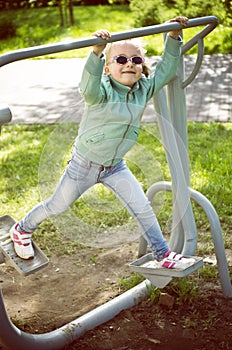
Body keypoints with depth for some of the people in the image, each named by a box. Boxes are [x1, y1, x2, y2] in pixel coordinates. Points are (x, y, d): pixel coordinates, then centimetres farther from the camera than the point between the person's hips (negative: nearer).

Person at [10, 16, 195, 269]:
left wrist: (173, 37, -10)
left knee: (143, 208, 0)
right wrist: (97, 51, -62)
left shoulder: (145, 89, -8)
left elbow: (167, 68, 0)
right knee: (57, 206, 13)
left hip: (115, 166, 5)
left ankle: (162, 254, 17)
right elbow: (89, 86, -49)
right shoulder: (102, 91, -26)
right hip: (85, 164, -4)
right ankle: (22, 230, 40)